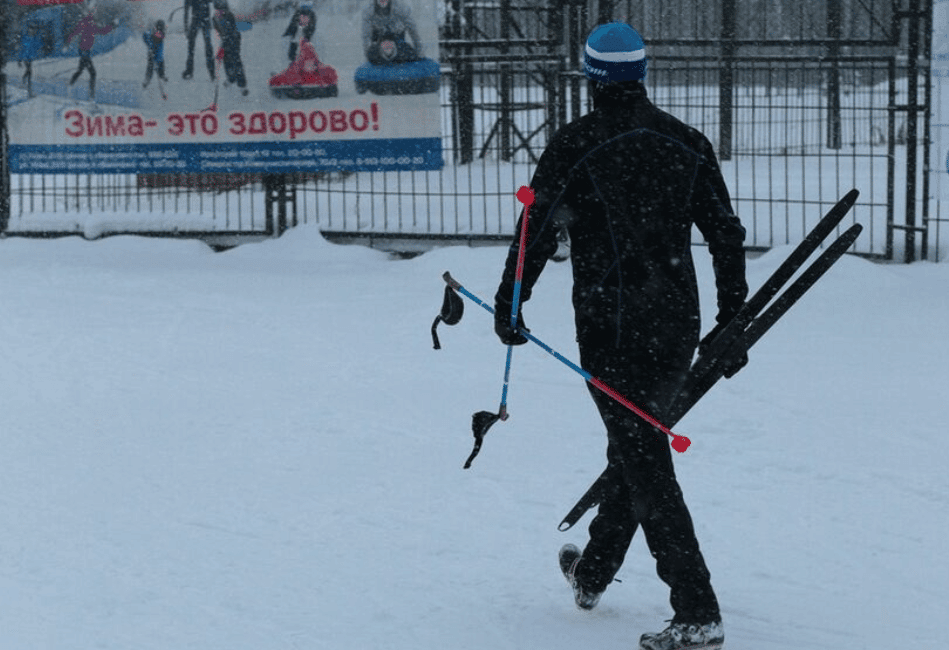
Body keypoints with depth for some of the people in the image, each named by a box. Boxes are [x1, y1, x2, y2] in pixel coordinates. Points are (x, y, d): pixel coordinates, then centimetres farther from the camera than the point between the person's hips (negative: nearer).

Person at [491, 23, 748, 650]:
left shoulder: (575, 146, -8)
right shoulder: (686, 143, 6)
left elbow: (538, 231, -7)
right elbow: (728, 237, 8)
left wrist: (508, 307, 5)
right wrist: (732, 325, 16)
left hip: (611, 329, -5)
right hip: (678, 329, 5)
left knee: (646, 463, -5)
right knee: (636, 448, 22)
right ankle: (593, 572, 40)